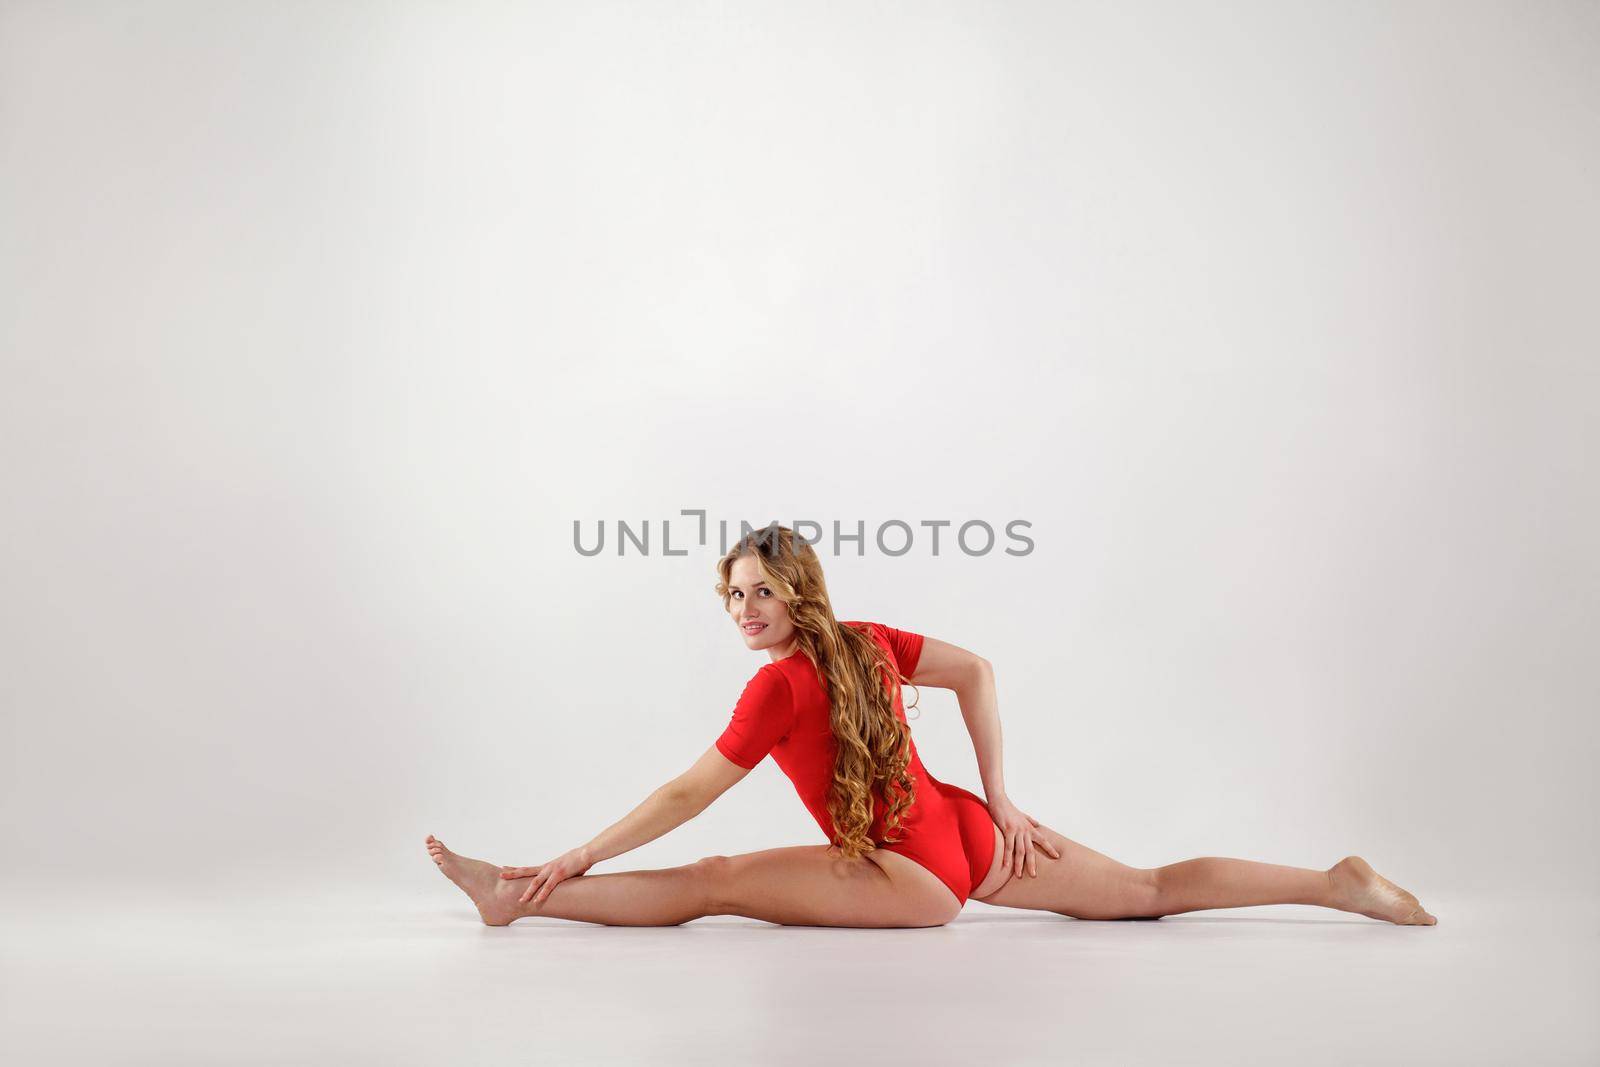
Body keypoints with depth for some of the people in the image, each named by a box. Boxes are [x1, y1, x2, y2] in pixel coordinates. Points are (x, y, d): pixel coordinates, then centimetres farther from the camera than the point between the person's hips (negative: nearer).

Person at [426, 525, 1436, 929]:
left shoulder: (780, 685, -16)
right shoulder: (870, 641, 5)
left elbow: (688, 794, -14)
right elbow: (977, 671, 11)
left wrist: (578, 856, -7)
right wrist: (999, 794, 13)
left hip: (914, 880, -8)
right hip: (972, 836, 8)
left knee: (710, 883, -11)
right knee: (1151, 889, 17)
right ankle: (1336, 883, 19)